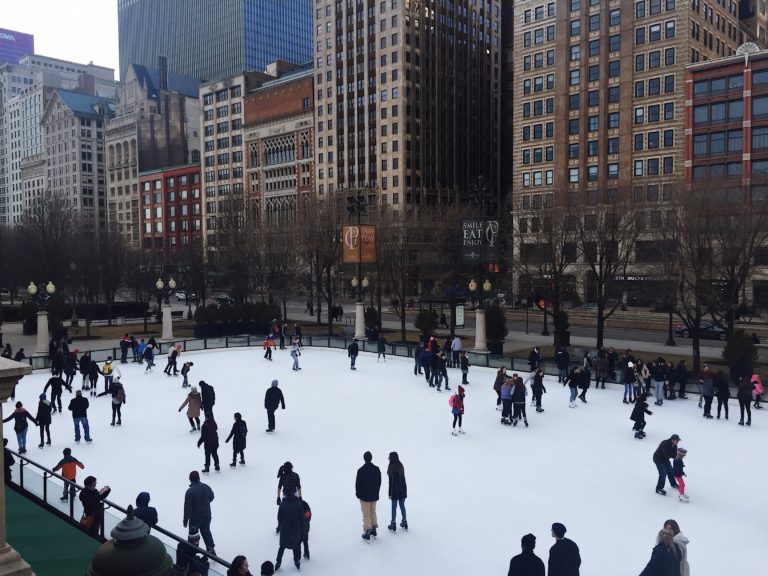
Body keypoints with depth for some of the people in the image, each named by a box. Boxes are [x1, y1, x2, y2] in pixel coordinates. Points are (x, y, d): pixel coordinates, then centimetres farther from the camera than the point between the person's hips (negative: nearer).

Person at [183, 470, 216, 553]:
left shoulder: (190, 491, -22)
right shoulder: (206, 487, -8)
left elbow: (187, 507, -18)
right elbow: (211, 497, 10)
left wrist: (185, 520, -9)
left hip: (195, 518, -4)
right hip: (207, 515, 4)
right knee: (206, 531, 22)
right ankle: (211, 549, 26)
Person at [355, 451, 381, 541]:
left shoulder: (361, 470, -19)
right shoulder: (377, 469, -3)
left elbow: (358, 483, -13)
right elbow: (379, 482, 5)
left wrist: (358, 493, 3)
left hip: (364, 496, -5)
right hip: (374, 496, 5)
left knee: (366, 514, 3)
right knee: (373, 511, 20)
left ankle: (367, 532, 5)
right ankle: (374, 529, 26)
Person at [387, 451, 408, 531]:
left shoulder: (392, 468, -19)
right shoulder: (401, 466, 2)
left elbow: (391, 482, -17)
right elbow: (402, 478, 8)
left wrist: (390, 493, -11)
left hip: (395, 490, -6)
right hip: (403, 489, 6)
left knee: (394, 507, 5)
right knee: (402, 506, 16)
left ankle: (393, 524, 13)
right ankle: (404, 522, 24)